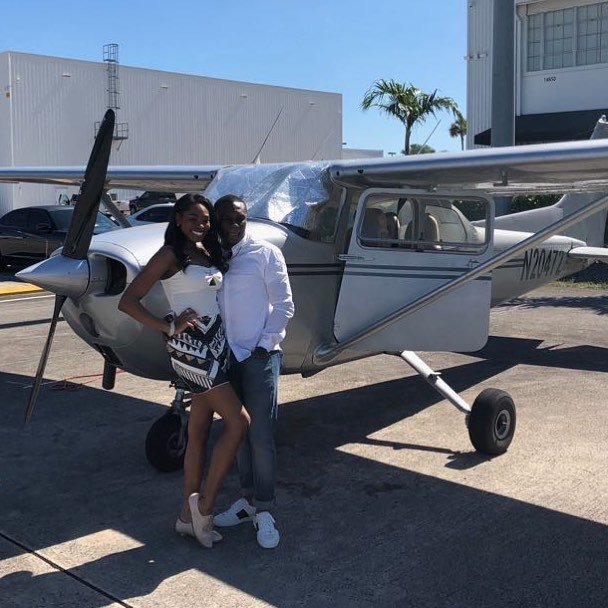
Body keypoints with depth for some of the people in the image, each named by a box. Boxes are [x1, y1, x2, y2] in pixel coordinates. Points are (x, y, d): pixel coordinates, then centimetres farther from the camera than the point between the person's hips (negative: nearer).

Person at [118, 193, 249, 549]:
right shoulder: (170, 255, -8)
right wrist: (169, 327, -13)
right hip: (191, 349, -7)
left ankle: (189, 517, 20)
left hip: (217, 344, 7)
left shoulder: (208, 252, 13)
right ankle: (204, 505, 3)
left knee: (199, 433, 10)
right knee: (239, 422, -10)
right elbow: (128, 301, -13)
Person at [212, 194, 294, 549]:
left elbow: (284, 306, -3)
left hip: (259, 356, -4)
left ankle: (265, 511, 5)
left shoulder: (265, 253, -3)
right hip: (225, 358, 4)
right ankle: (249, 499, 25)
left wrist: (264, 346, -9)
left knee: (261, 435, -6)